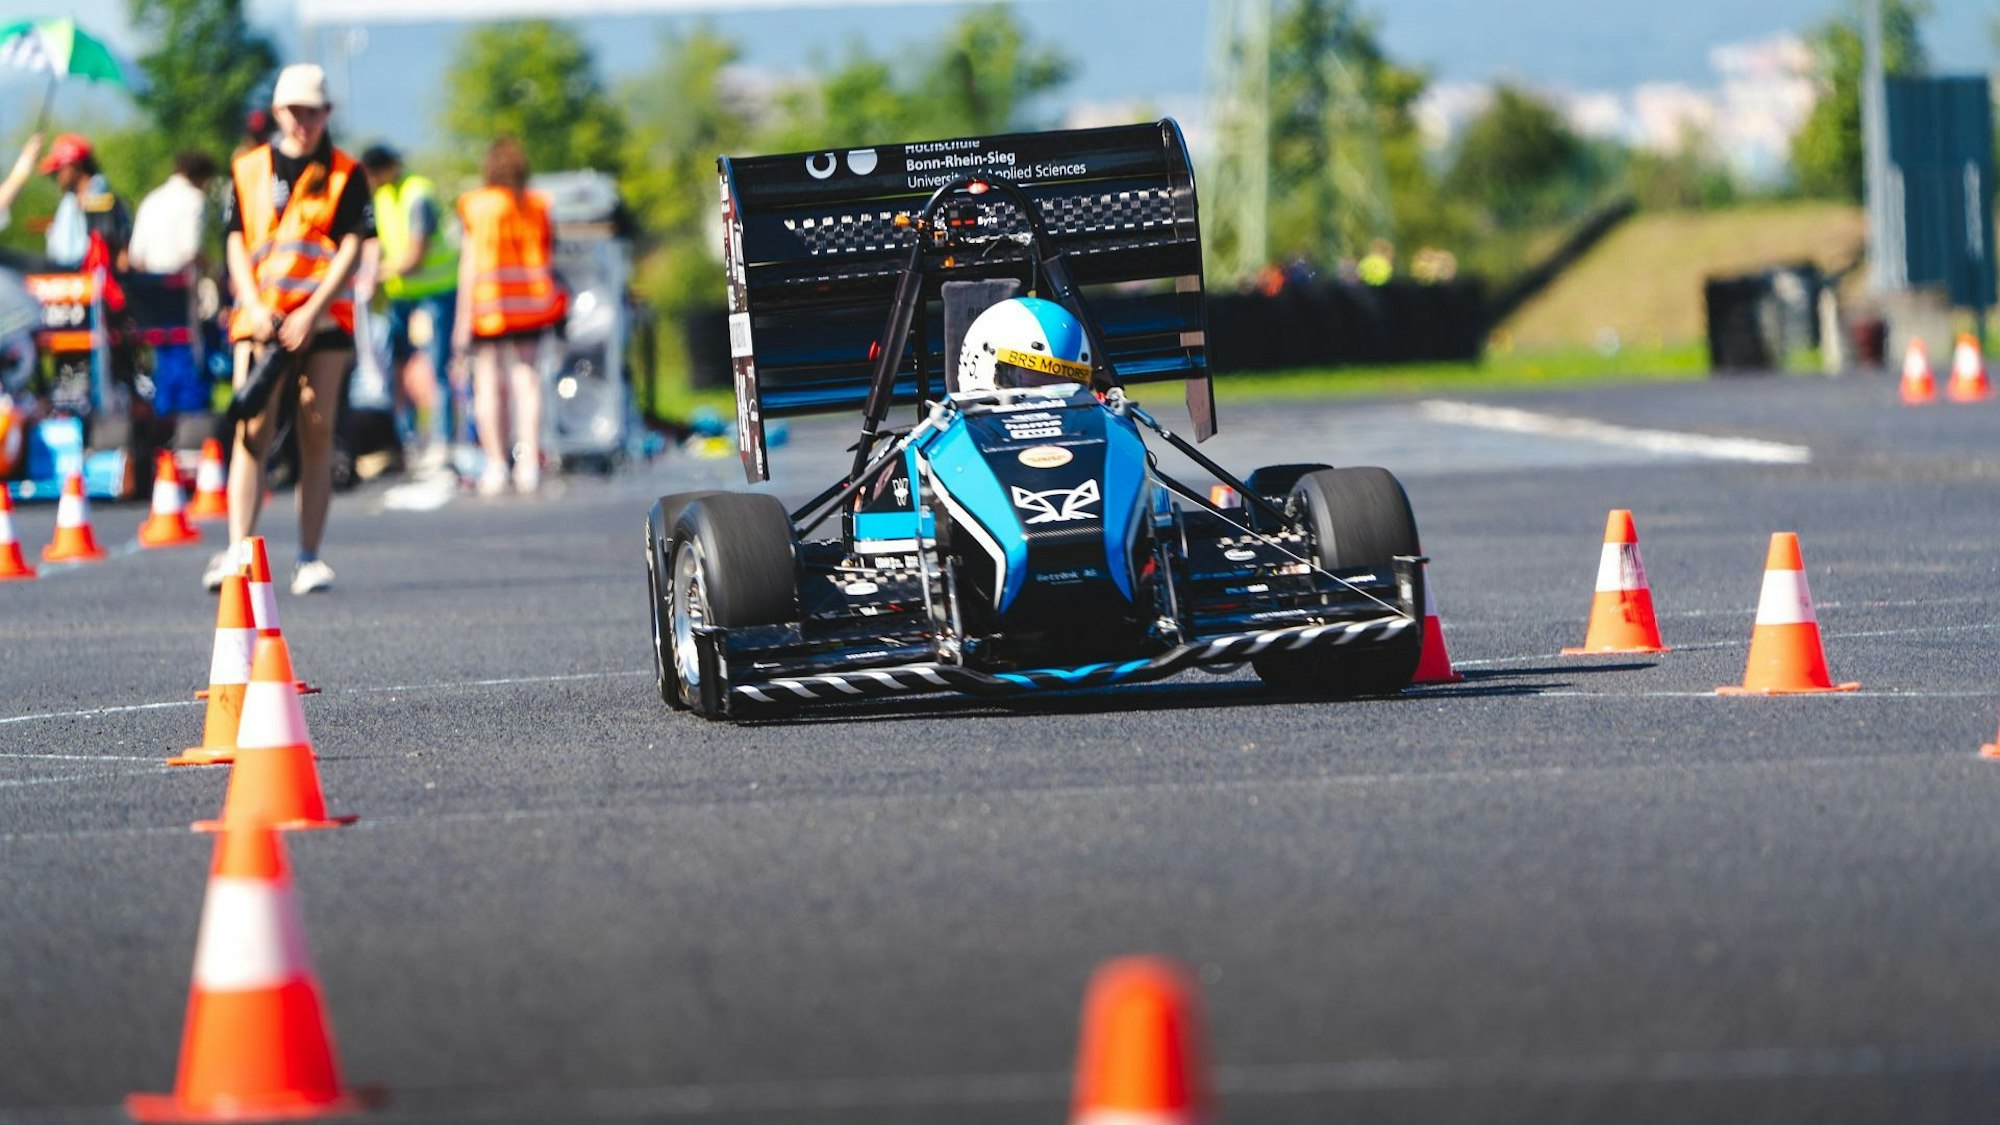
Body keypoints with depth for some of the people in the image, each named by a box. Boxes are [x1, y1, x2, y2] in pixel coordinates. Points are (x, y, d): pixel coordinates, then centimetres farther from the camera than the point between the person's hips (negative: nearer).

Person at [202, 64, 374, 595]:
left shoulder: (345, 174, 5)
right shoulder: (249, 169, 11)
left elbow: (352, 249, -2)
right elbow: (237, 244, 9)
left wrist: (311, 312, -12)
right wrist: (254, 307, -6)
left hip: (322, 318, -1)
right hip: (261, 320, 1)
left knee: (317, 437, 0)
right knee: (252, 431, -11)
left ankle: (310, 557, 5)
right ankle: (238, 551, -18)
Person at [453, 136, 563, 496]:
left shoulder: (476, 207, -6)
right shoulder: (537, 207, 3)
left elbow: (470, 264, -7)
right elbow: (547, 259, 6)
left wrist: (463, 320, -5)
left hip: (488, 304, -3)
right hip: (530, 303, 3)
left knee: (489, 384, 3)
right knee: (528, 380, 5)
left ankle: (495, 466, -1)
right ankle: (529, 464, 0)